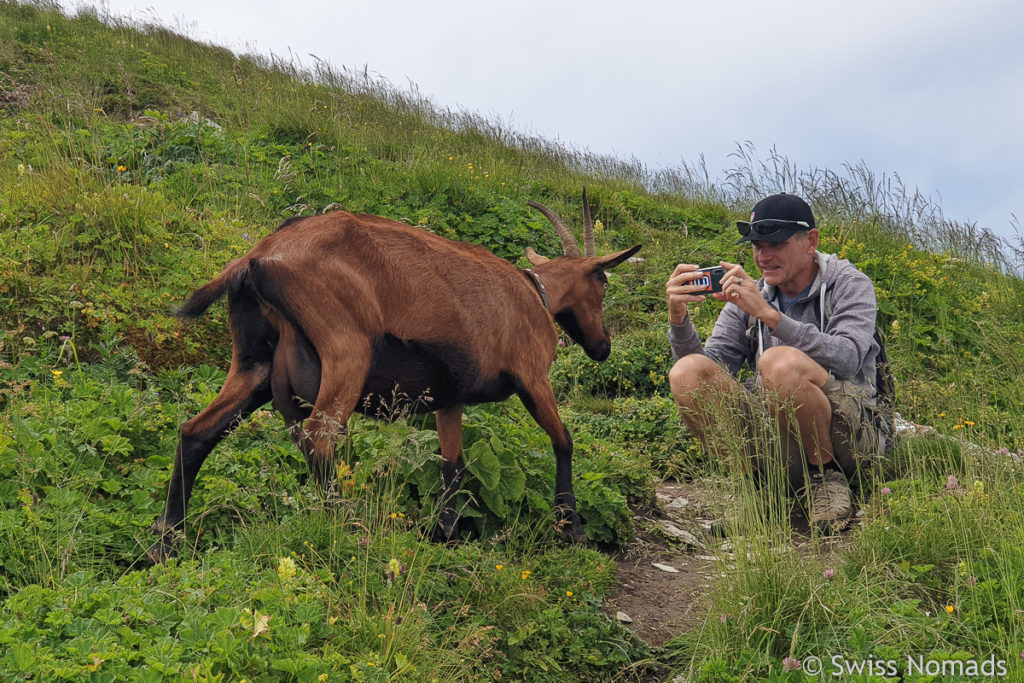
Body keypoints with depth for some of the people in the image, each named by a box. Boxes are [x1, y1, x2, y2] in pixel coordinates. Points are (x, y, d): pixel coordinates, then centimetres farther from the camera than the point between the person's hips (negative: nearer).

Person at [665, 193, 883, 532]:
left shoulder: (849, 284, 1)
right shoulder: (749, 295, 13)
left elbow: (847, 360, -19)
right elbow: (709, 369, 5)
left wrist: (769, 315, -24)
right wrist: (678, 319, -13)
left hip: (848, 428, -4)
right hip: (774, 434, 4)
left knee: (780, 362, -34)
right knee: (686, 373, -18)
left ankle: (827, 475, -11)